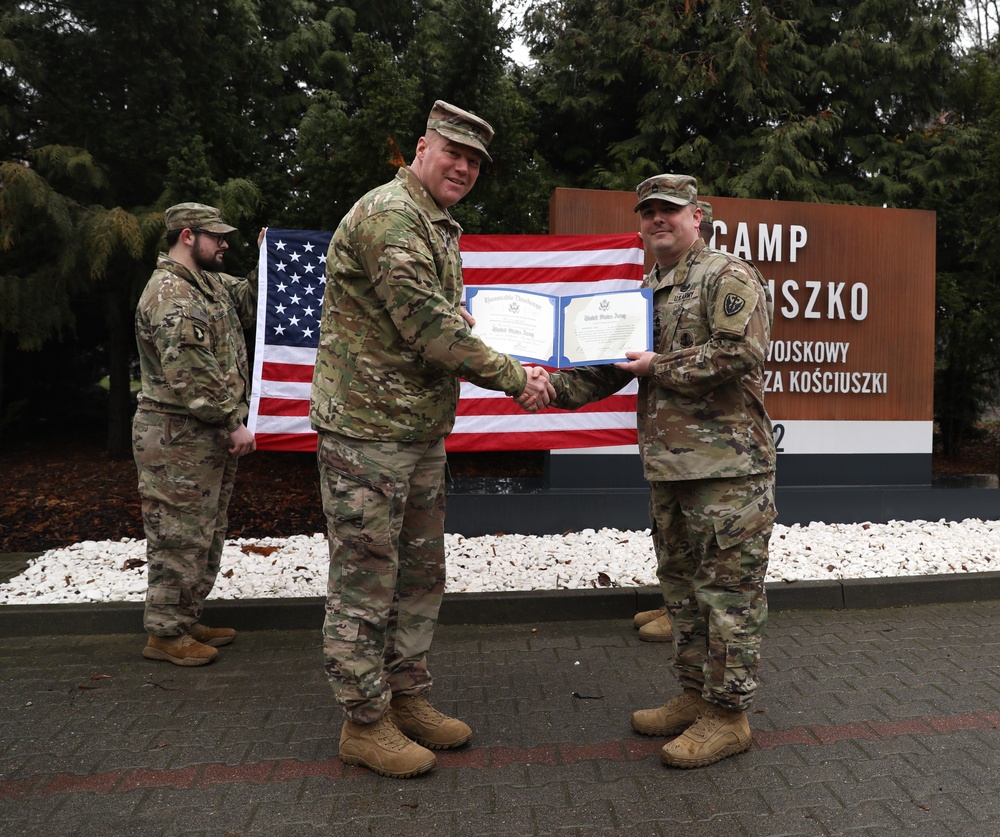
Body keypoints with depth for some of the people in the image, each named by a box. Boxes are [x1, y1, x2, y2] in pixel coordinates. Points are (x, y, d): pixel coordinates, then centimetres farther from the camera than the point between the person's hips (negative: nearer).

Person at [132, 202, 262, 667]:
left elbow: (249, 299, 30)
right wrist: (233, 422, -20)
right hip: (180, 439, -10)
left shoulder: (209, 283, 14)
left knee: (207, 535, 16)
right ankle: (164, 633, 12)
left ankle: (187, 620, 28)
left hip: (208, 436, 10)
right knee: (180, 538, -2)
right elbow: (190, 376, -24)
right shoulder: (170, 294, -17)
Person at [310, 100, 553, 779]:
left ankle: (408, 698, 32)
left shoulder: (440, 230, 19)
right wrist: (511, 377, -13)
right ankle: (365, 723, 17)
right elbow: (429, 328, -22)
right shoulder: (388, 215, -15)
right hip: (366, 430, -10)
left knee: (421, 573, 16)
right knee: (365, 582, 2)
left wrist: (505, 373, 6)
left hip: (423, 433, 10)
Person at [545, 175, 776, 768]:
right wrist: (555, 386, -1)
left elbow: (742, 353, -19)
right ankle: (695, 696, 31)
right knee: (682, 584, 16)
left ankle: (728, 715, 12)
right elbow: (609, 365, 15)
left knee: (728, 589, -1)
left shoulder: (729, 277, -5)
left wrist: (660, 366, -13)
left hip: (728, 463, -8)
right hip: (668, 465, 9)